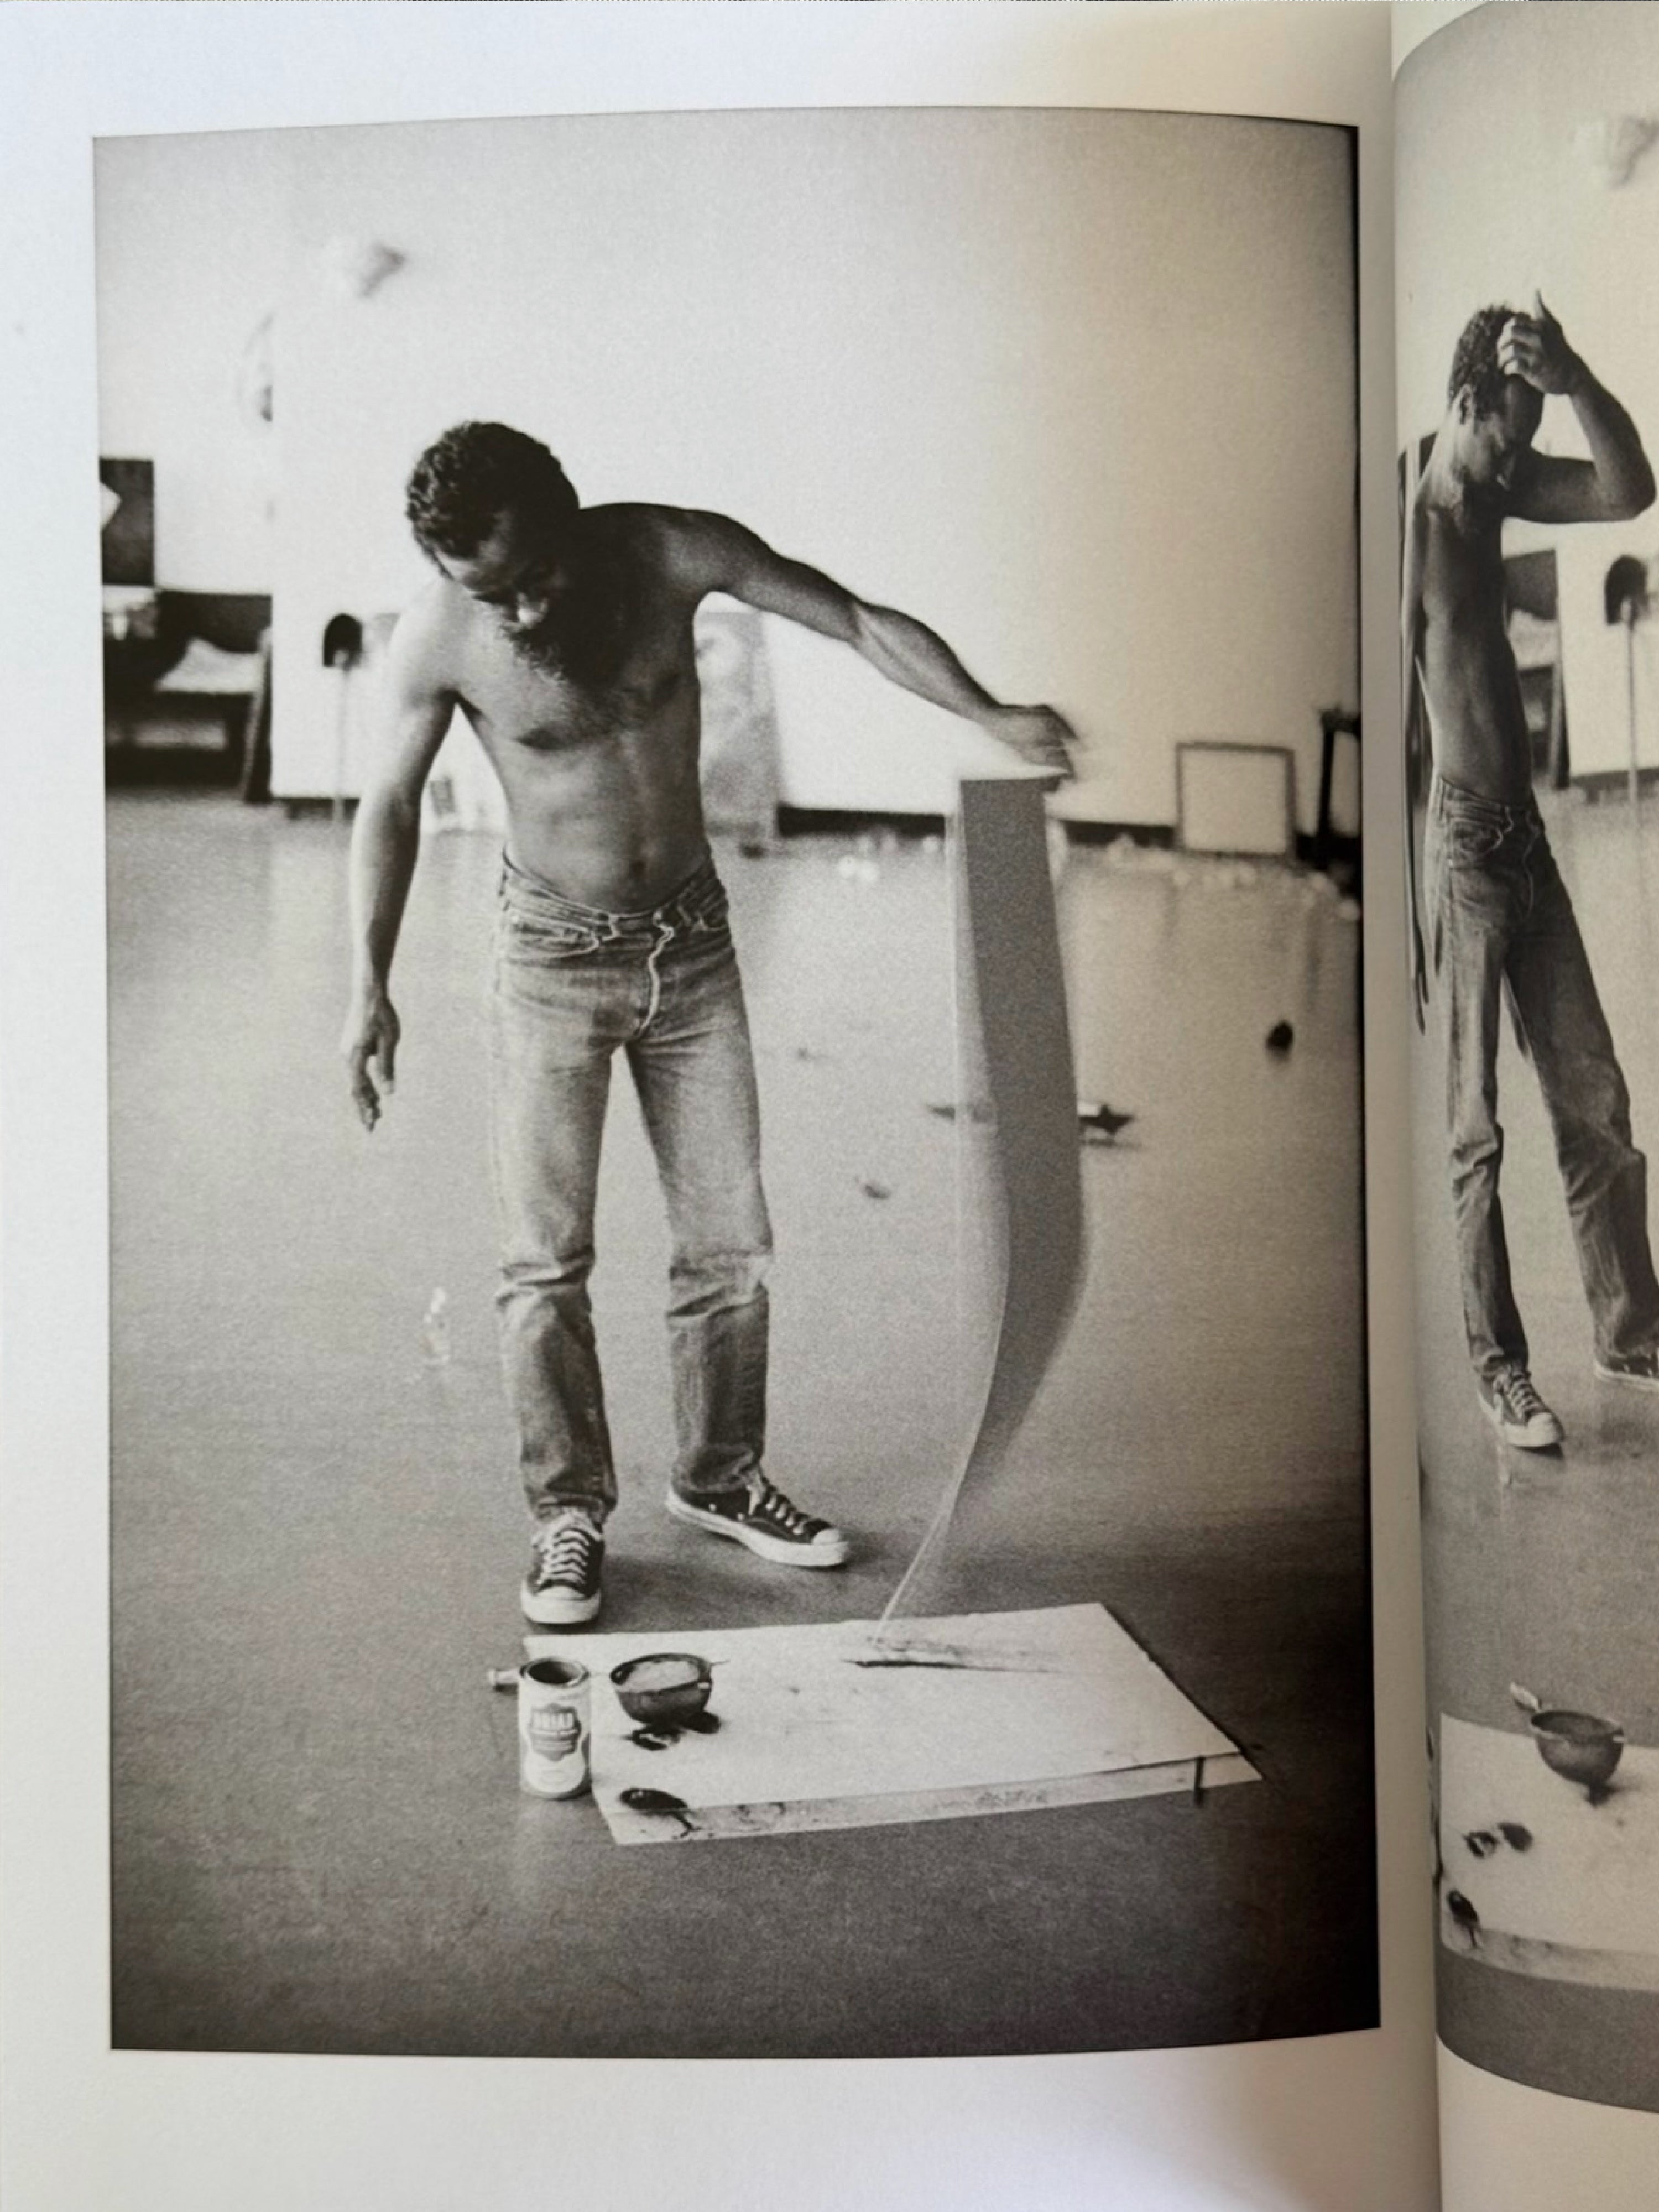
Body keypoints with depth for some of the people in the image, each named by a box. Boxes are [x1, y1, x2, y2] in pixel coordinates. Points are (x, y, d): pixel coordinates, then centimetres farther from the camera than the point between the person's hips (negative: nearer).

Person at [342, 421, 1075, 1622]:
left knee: (732, 1242, 7)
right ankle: (570, 1515, 15)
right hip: (555, 958, -2)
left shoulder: (671, 552, -15)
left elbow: (859, 620, -9)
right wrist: (370, 984, -7)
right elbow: (391, 803, -2)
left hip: (694, 941, 2)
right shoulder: (437, 641, -15)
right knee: (547, 1262, -2)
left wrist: (992, 717, -17)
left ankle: (721, 1478, 27)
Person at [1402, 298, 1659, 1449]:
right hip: (1458, 840, -8)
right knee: (1478, 1128, 1)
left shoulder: (1500, 488, 9)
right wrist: (1402, 905, -19)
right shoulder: (1412, 519, -15)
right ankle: (1501, 1367, 12)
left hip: (1528, 832, 8)